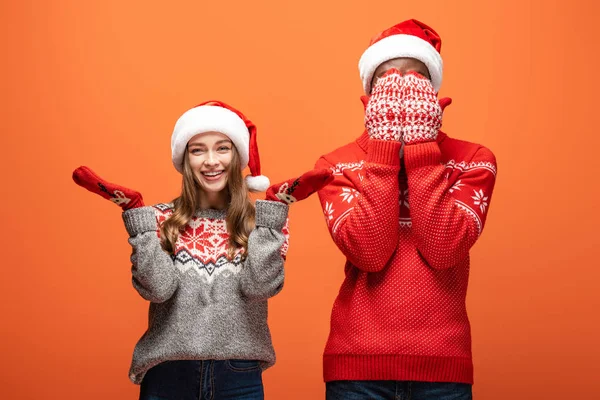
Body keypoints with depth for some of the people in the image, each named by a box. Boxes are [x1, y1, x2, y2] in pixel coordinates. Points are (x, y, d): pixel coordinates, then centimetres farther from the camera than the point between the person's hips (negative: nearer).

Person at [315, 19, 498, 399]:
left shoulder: (473, 159, 1)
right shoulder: (337, 164, 2)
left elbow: (443, 249, -15)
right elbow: (368, 252, -15)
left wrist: (420, 147, -13)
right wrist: (385, 146, -12)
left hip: (442, 362, 0)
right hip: (358, 362, 0)